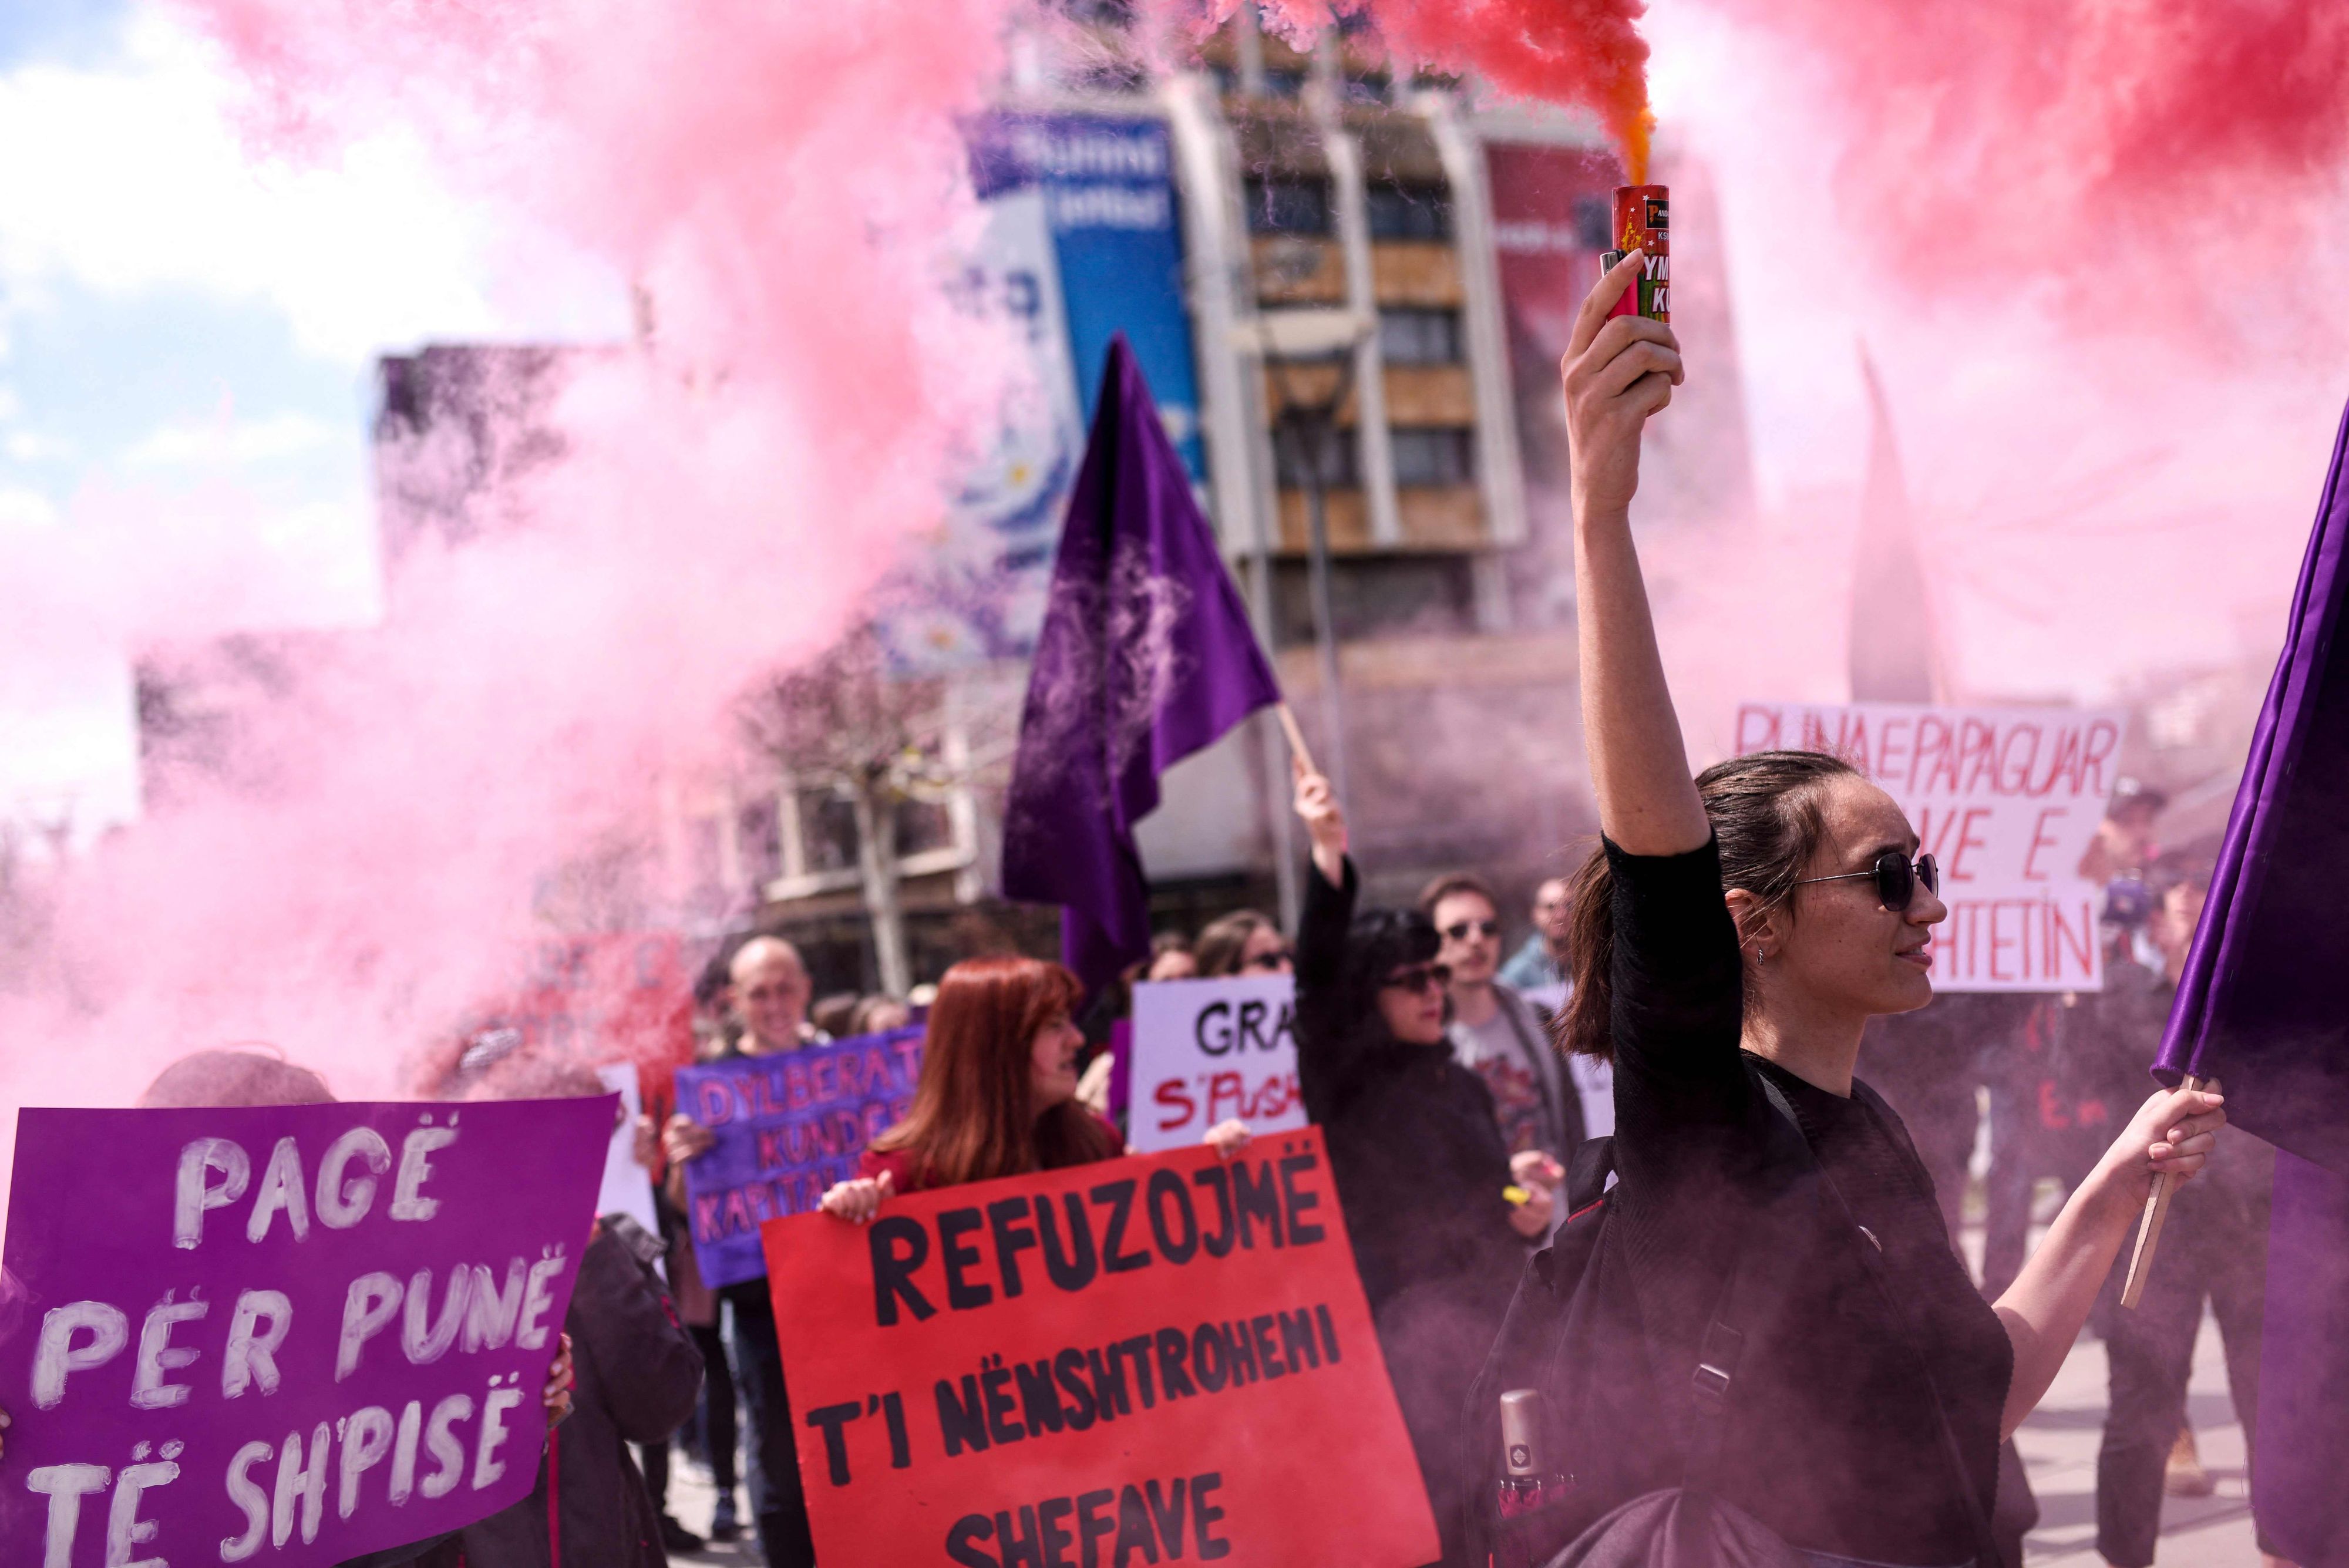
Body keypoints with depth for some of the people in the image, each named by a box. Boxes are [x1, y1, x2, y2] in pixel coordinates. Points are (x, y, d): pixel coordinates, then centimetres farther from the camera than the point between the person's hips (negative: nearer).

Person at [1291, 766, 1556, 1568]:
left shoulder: (1465, 1087, 15)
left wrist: (1524, 1207, 2)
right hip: (1403, 1336, -5)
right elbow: (1318, 976, -21)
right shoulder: (1340, 1082, -4)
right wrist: (1329, 856, -31)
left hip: (1492, 1321, 6)